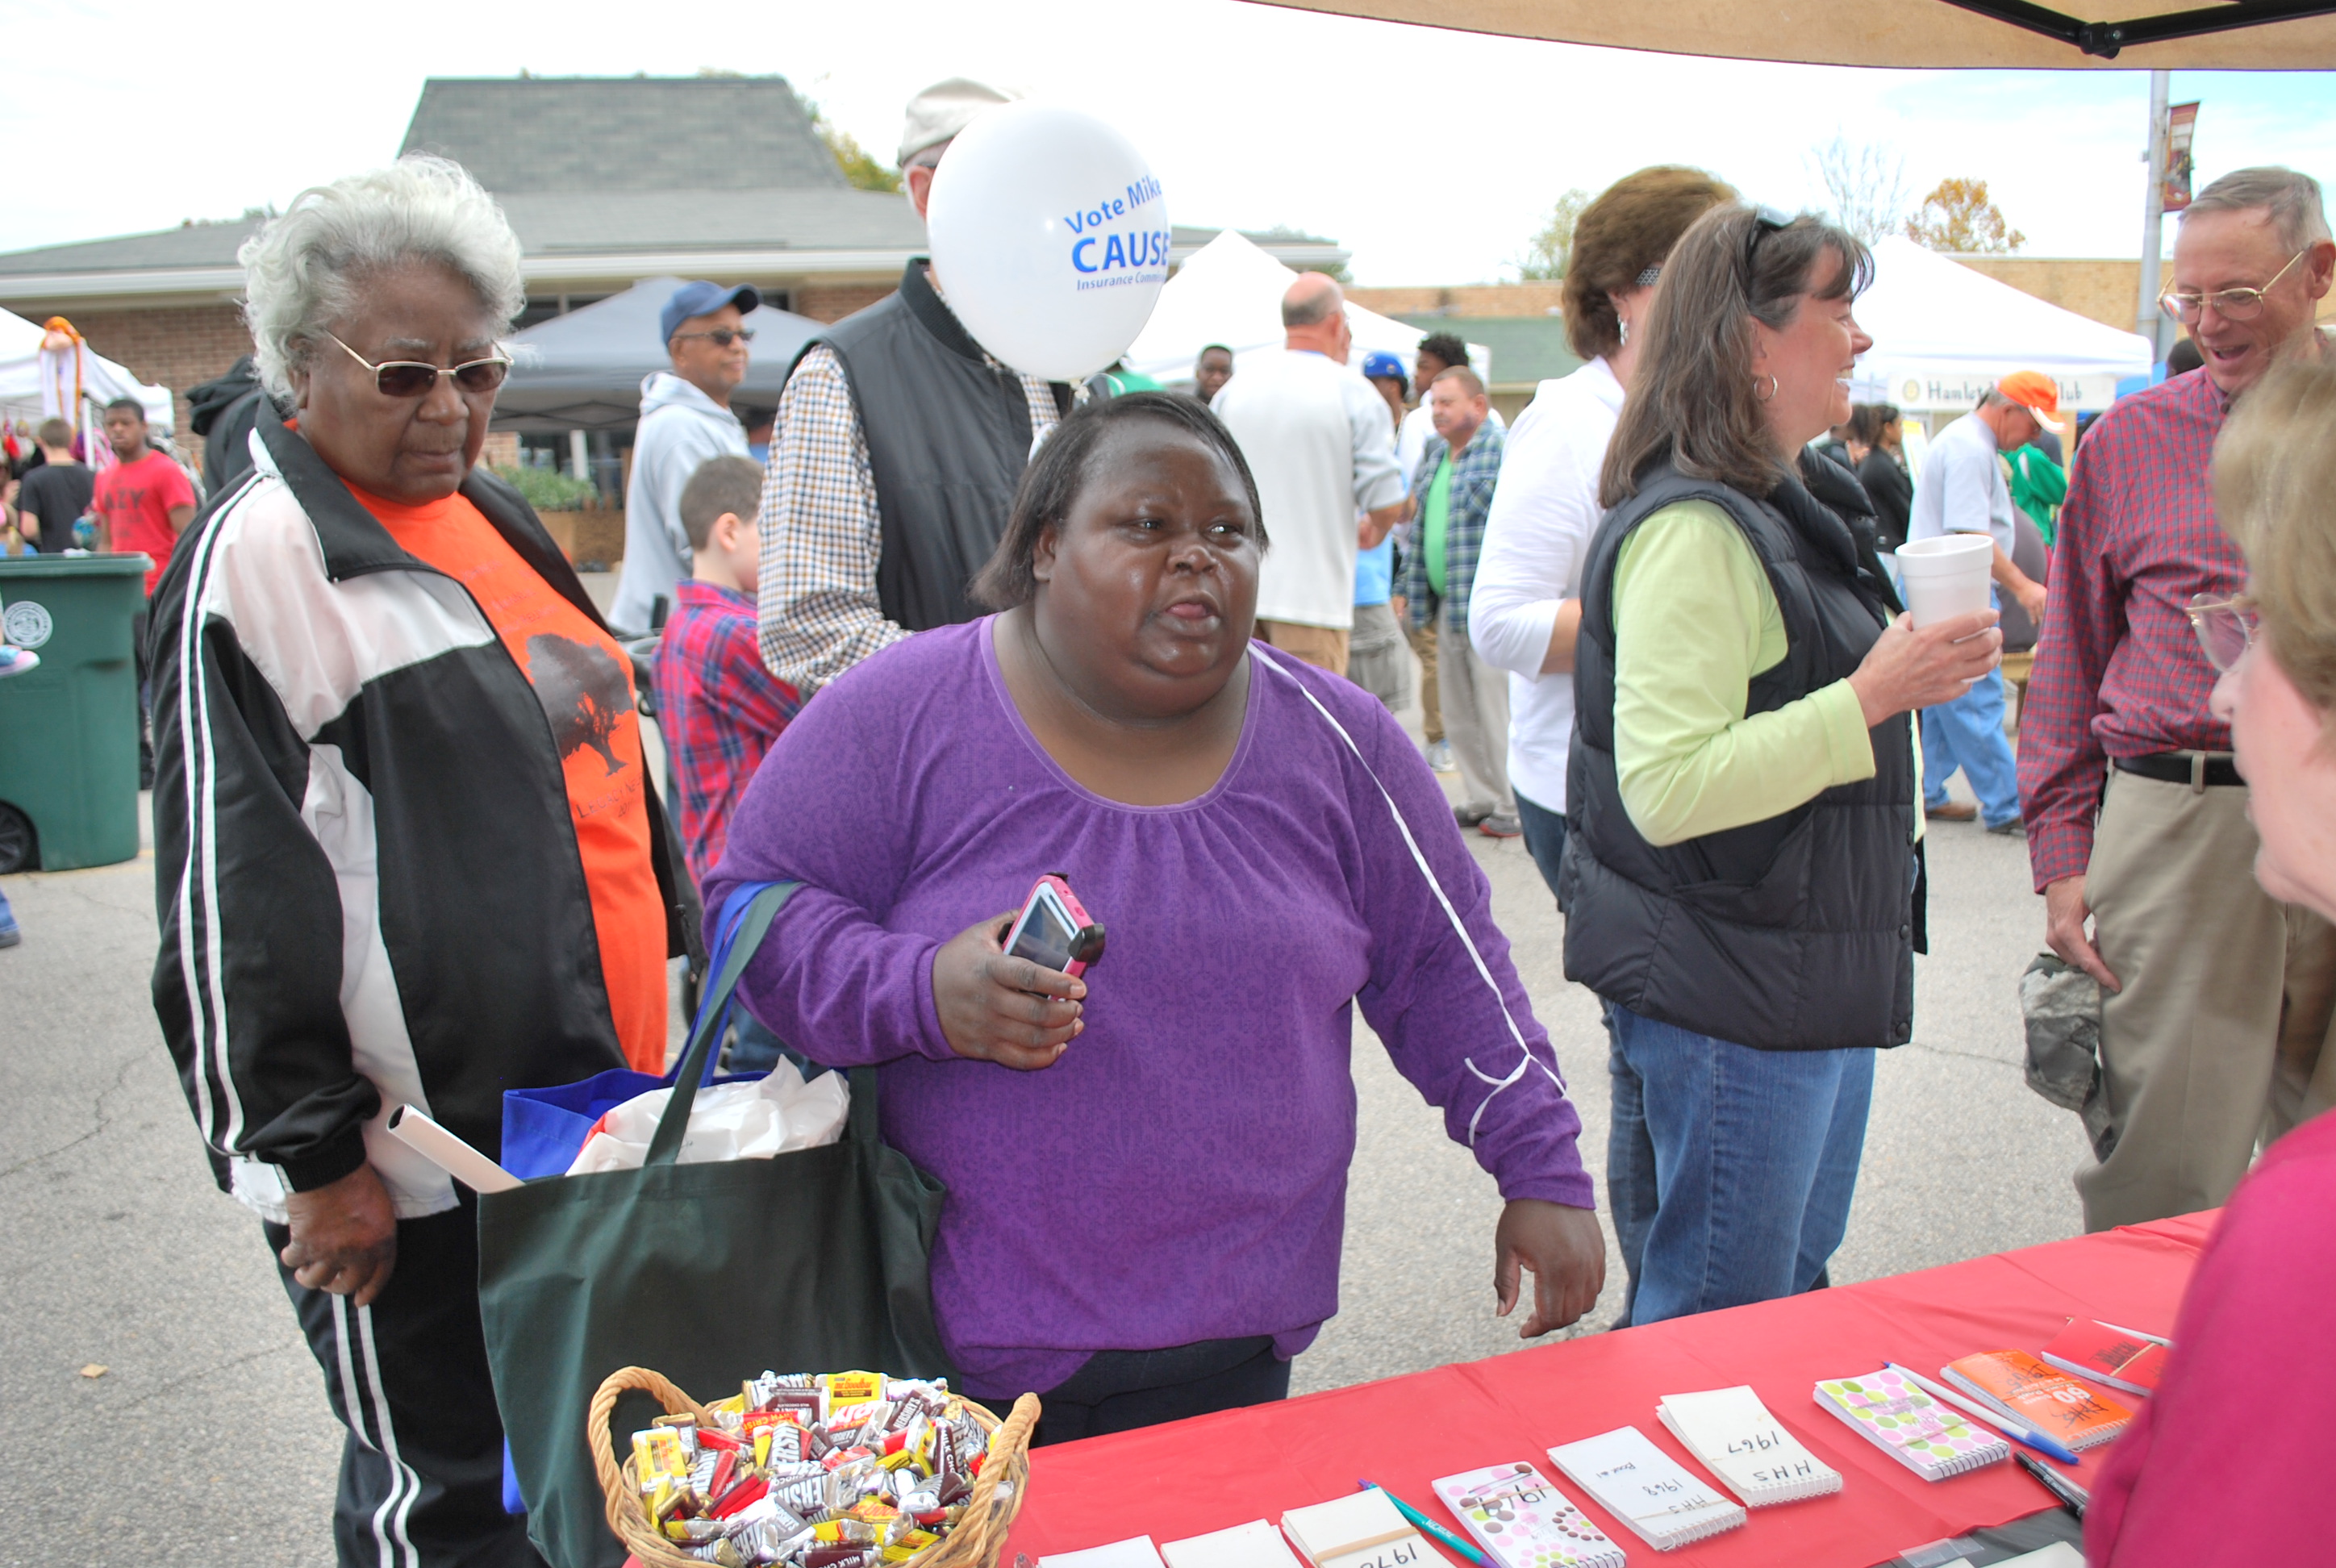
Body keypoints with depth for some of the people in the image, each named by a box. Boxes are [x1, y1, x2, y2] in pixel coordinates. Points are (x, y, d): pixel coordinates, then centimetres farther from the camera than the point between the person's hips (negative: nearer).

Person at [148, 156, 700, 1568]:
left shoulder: (486, 513, 13)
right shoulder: (258, 556, -13)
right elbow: (232, 891, -16)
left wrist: (680, 976, 20)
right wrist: (311, 1158, -15)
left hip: (591, 1097, 8)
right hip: (421, 1167, -8)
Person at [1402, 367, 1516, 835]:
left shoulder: (1505, 453, -9)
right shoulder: (1433, 455, 16)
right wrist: (1410, 590, 18)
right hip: (1447, 605, 8)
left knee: (1497, 708, -4)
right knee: (1457, 712, 13)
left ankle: (1512, 808, 7)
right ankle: (1480, 799, 24)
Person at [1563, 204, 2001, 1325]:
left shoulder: (1791, 505, 14)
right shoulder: (1692, 529, -20)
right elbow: (1667, 788, -28)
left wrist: (1911, 660, 16)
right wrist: (1873, 697, -26)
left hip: (1815, 981, 10)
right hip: (1725, 995, -10)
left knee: (1796, 1290, 21)